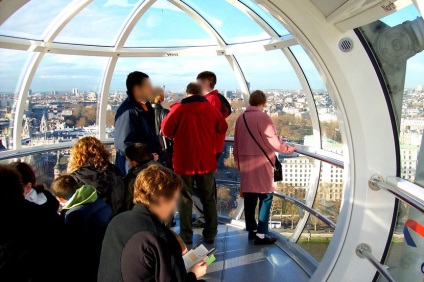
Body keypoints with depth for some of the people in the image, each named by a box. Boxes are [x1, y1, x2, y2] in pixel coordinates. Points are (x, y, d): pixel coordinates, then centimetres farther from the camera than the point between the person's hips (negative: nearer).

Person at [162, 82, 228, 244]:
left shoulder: (178, 108, -10)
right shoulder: (211, 109, -1)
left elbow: (166, 130, -10)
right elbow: (223, 128, 8)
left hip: (184, 162, -2)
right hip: (206, 161, 3)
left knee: (185, 198, 10)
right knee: (208, 198, 15)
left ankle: (186, 235, 13)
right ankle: (210, 234, 20)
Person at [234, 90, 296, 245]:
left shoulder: (240, 119, 7)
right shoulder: (263, 117, -12)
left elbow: (236, 144, 11)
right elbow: (274, 141, -12)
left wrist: (238, 162, 20)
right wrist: (289, 149, 3)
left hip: (245, 163, 6)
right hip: (261, 163, -6)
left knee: (249, 197, 12)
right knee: (266, 197, 1)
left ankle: (252, 229, 22)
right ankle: (261, 234, -1)